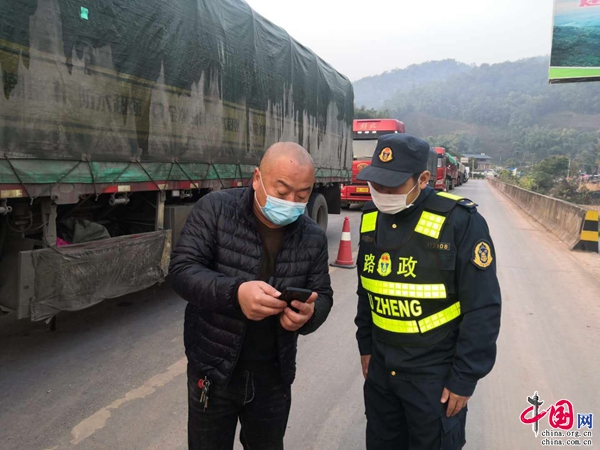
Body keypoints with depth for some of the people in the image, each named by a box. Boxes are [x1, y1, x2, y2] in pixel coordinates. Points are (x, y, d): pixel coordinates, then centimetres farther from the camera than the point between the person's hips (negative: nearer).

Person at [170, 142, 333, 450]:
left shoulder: (313, 237, -3)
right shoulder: (215, 209, -14)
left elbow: (323, 296, 2)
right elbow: (182, 269, -18)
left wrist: (309, 315, -22)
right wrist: (235, 292, -36)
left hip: (274, 376, 3)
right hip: (214, 371, -3)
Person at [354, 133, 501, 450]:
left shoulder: (460, 221, -20)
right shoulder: (371, 218, 0)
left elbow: (482, 310, -16)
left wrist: (464, 378, -13)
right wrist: (366, 346, 13)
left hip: (435, 374, -5)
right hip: (380, 368, 6)